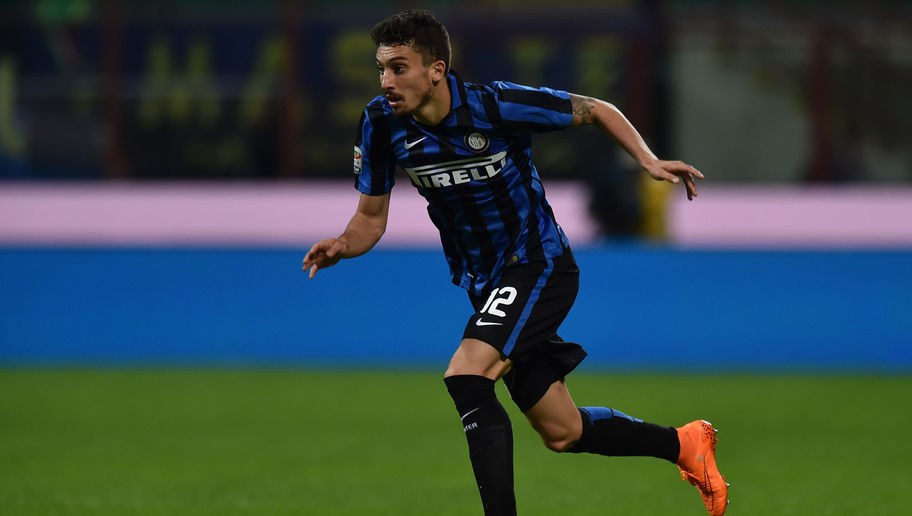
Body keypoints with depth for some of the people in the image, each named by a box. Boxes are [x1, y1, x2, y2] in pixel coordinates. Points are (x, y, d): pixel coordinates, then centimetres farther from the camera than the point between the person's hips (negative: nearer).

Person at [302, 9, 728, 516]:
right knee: (563, 433, 11)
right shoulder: (383, 123, -10)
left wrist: (649, 160, -20)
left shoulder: (497, 105, -23)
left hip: (539, 265, -6)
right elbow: (371, 217, 0)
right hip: (483, 282, 6)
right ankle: (684, 443, 34)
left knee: (465, 381, -28)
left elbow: (596, 110, -7)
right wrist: (341, 247, -21)